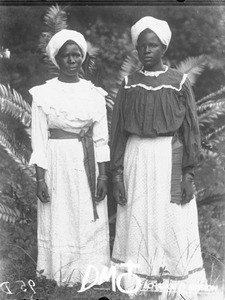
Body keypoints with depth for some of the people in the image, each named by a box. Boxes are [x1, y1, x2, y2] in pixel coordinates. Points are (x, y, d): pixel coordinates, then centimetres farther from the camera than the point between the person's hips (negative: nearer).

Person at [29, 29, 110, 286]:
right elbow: (38, 139, -3)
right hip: (57, 164, -2)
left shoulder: (94, 93, 3)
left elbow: (101, 138, 3)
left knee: (89, 222, 7)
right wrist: (40, 178, -7)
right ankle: (61, 274, 23)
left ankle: (89, 273, 24)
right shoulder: (43, 94, -3)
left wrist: (103, 175, -2)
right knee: (59, 221, 6)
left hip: (88, 165, 2)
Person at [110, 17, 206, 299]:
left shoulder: (179, 83, 0)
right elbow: (118, 130, 5)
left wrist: (188, 173, -6)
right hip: (136, 160, 2)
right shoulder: (128, 85, 5)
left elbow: (190, 129, 0)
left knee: (173, 227, 2)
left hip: (170, 159, -2)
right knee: (137, 225, 6)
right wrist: (117, 172, 0)